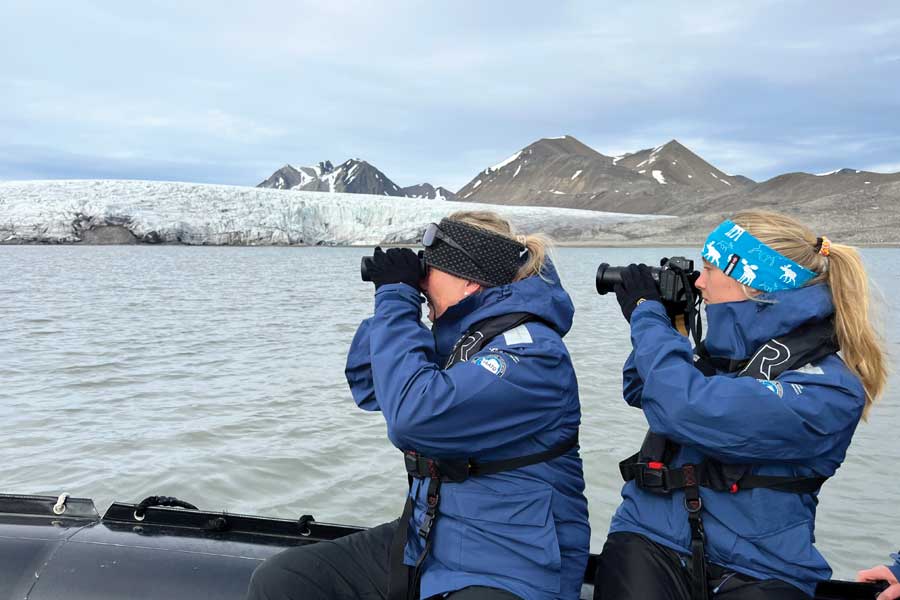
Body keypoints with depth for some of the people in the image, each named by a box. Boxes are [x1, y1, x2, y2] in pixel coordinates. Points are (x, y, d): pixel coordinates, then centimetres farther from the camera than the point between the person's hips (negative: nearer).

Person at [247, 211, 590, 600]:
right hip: (426, 543, 8)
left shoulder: (531, 350, -18)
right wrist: (394, 296, 3)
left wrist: (396, 298, -19)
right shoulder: (456, 337, 8)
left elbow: (414, 415, -30)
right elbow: (366, 386, 17)